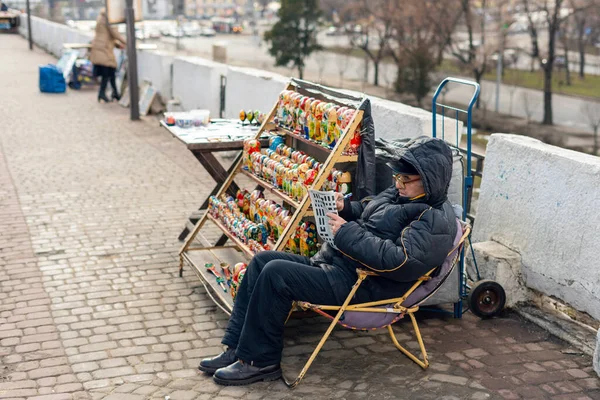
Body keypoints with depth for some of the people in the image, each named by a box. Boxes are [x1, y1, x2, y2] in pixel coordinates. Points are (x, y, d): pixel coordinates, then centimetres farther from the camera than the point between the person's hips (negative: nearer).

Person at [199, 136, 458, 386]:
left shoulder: (437, 222, -17)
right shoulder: (401, 194, 14)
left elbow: (401, 262, -29)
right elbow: (366, 212, 29)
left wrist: (347, 233, -23)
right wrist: (346, 208, 4)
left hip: (359, 285, -11)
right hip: (330, 262, 11)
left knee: (275, 273, -22)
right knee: (262, 261, 5)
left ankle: (260, 361, -8)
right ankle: (236, 348, 7)